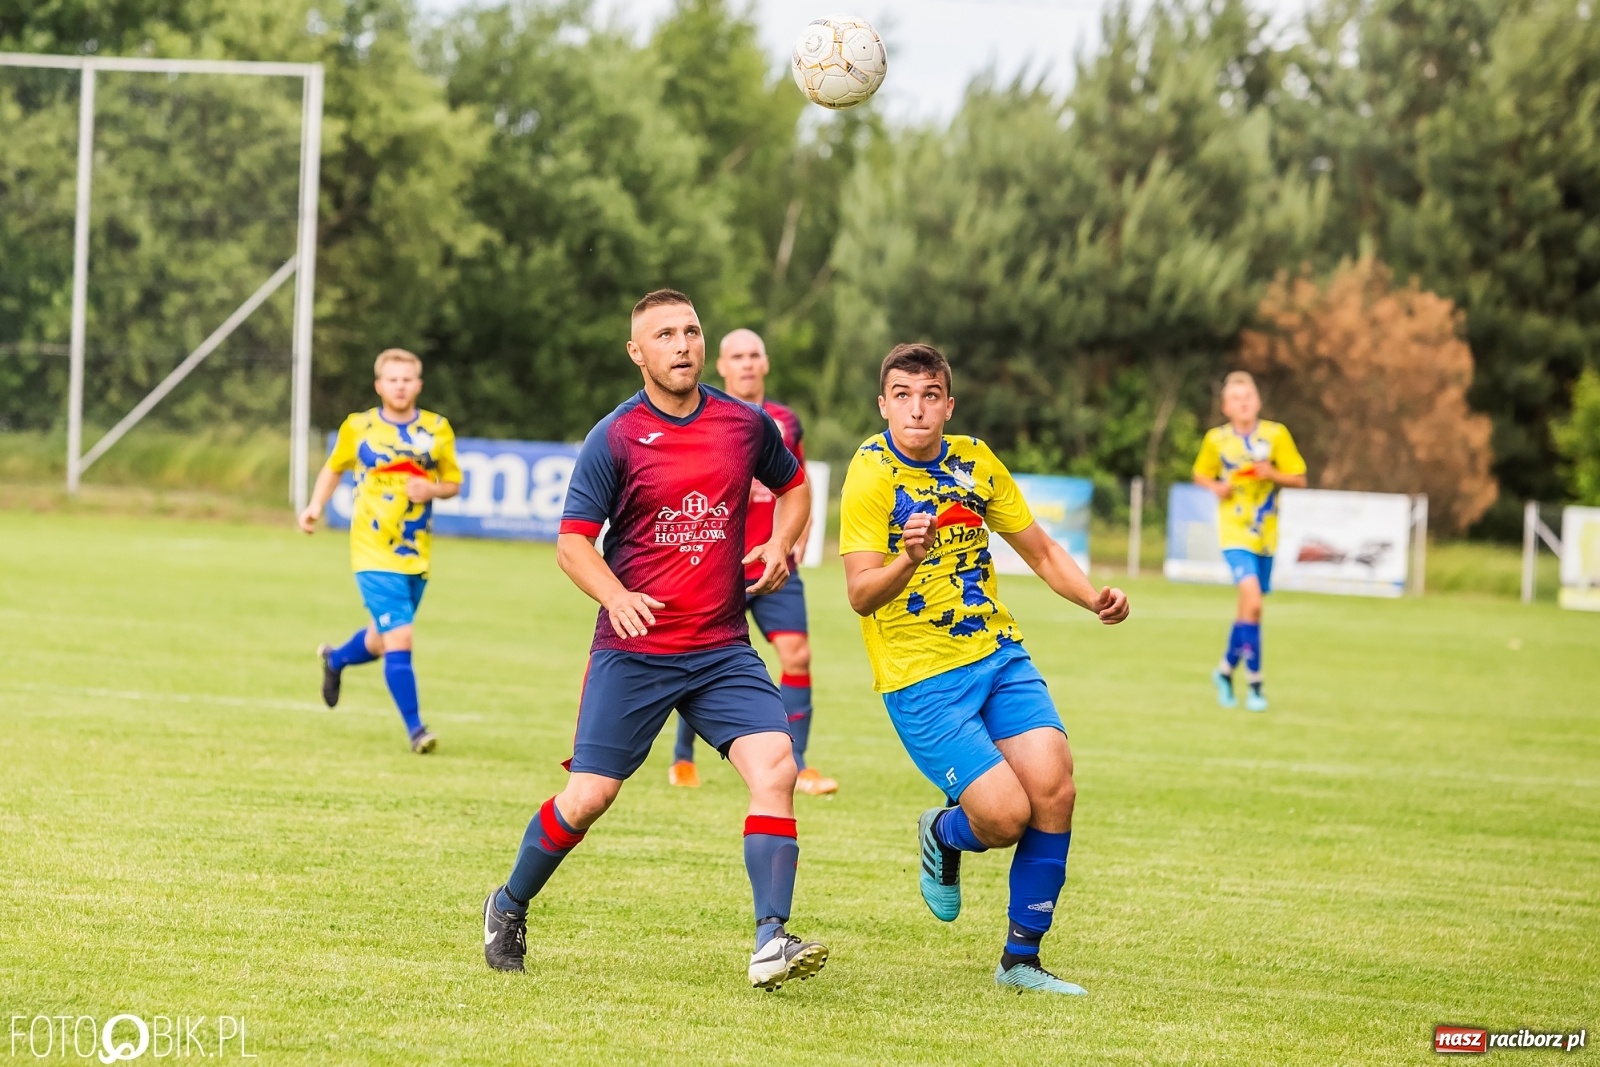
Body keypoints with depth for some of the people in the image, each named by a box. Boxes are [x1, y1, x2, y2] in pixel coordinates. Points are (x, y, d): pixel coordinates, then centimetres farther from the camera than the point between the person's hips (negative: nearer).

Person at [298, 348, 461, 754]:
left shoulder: (438, 429, 2)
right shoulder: (358, 427, -2)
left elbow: (453, 482, 9)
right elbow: (334, 468, 14)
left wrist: (432, 490, -12)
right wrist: (315, 507, 2)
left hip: (417, 553, 4)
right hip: (374, 553, -4)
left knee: (382, 642, 17)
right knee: (399, 638, -16)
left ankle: (335, 659, 50)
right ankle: (415, 729, -9)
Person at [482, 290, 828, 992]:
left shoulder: (746, 425, 5)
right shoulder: (615, 439, -5)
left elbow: (794, 486, 24)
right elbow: (572, 541, -5)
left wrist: (780, 544, 3)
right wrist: (616, 596, -24)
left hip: (723, 651, 3)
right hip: (633, 651, -2)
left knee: (775, 768, -19)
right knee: (588, 797, -2)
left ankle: (770, 942, -20)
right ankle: (508, 908, 25)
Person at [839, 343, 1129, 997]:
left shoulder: (975, 463, 6)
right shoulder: (871, 474, -12)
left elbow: (1041, 552, 16)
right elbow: (861, 595, -19)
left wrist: (1095, 598, -1)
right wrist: (907, 560, -38)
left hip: (999, 654, 5)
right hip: (920, 675, -5)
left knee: (1054, 792, -11)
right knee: (1006, 815, -16)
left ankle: (1020, 960, 6)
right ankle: (944, 836, 22)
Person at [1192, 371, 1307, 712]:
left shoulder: (1276, 434, -2)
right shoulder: (1216, 439, -2)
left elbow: (1299, 479, 1)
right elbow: (1200, 475, 12)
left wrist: (1273, 474, -18)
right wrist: (1216, 487, -9)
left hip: (1265, 533, 3)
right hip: (1235, 532, -3)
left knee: (1249, 607, 11)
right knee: (1252, 599, -21)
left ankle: (1225, 670, 35)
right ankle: (1254, 684, -14)